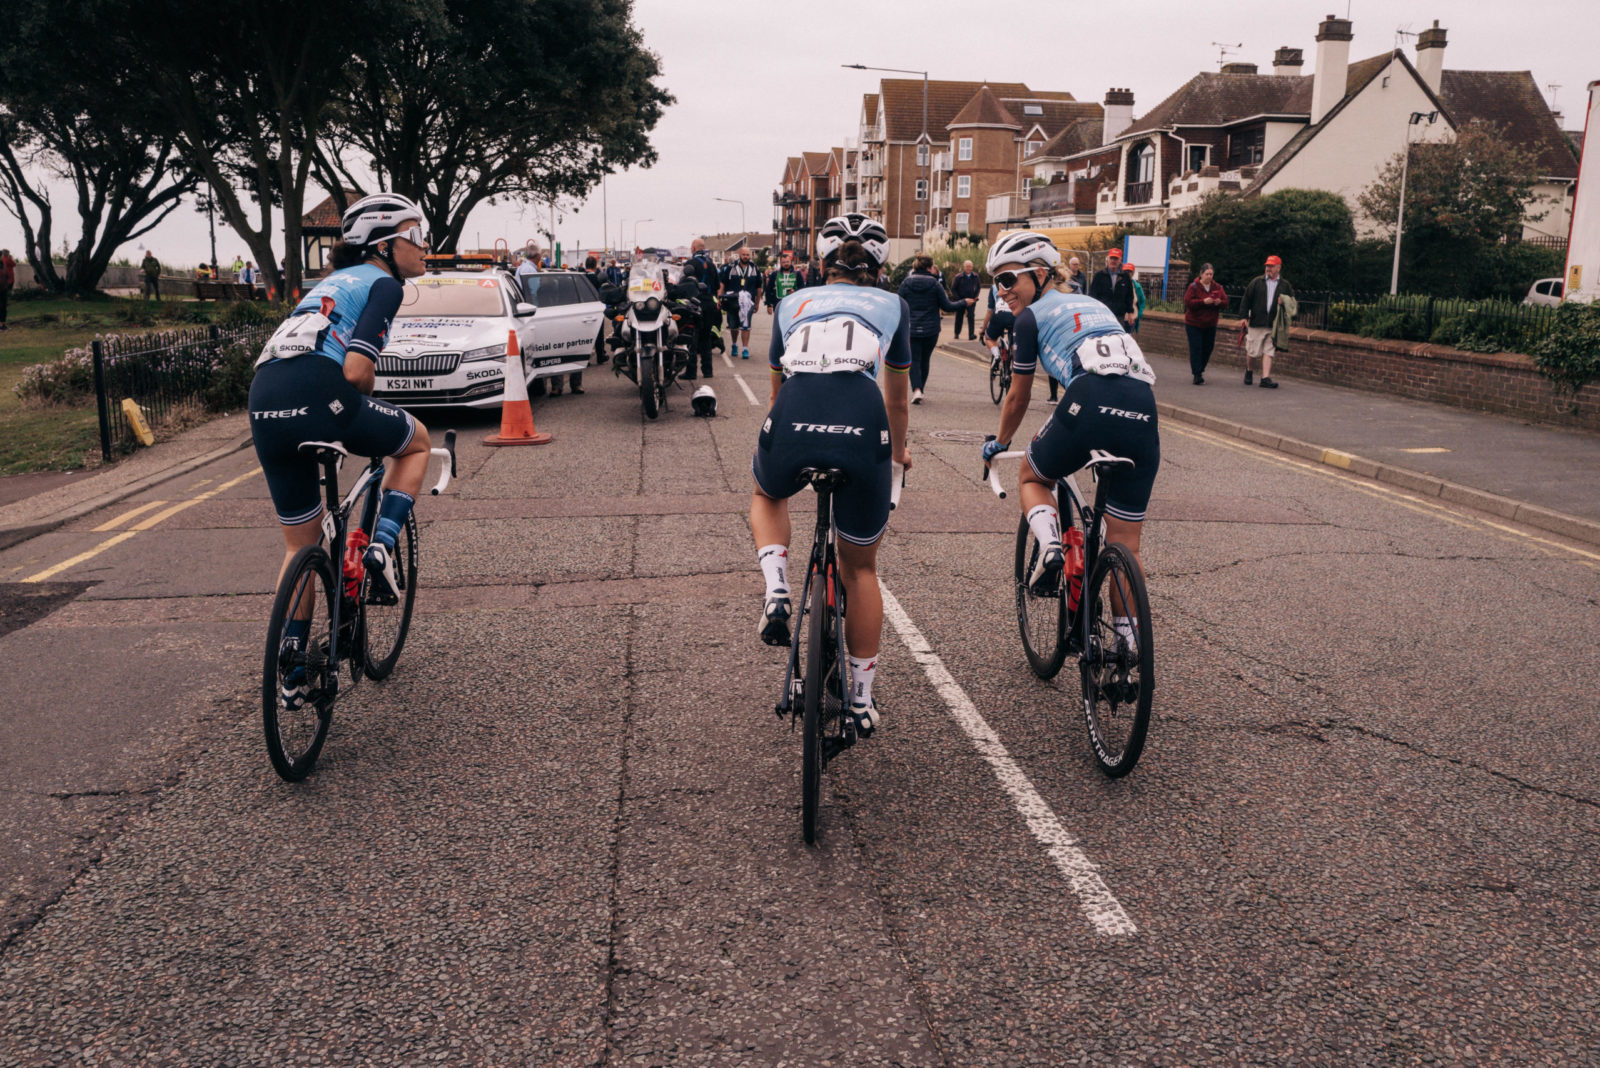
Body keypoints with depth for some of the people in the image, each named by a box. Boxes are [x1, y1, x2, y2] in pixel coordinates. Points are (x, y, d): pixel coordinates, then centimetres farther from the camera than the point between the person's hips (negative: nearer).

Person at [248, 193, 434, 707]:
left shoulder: (334, 280, 31)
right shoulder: (382, 283, 6)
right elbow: (356, 370, -9)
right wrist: (364, 413, 12)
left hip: (265, 410, 8)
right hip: (318, 396, -7)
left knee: (300, 545, 20)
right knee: (417, 440, 23)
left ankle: (293, 675, 22)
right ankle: (382, 545, 4)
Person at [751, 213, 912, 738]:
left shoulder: (793, 304, 28)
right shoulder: (892, 305, 26)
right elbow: (898, 403, 36)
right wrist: (898, 450, 55)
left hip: (791, 430, 1)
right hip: (861, 437, 0)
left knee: (766, 496, 38)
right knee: (860, 568, 23)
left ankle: (776, 590, 12)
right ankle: (861, 699, 29)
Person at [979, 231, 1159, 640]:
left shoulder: (1032, 316, 14)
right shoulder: (1095, 304, 31)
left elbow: (1017, 399, 21)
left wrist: (999, 443, 38)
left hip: (1091, 404, -5)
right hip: (1143, 413, 5)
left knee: (1032, 478, 25)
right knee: (1125, 542, 15)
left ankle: (1049, 547, -1)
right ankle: (1126, 637, 18)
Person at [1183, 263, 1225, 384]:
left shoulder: (1217, 287, 6)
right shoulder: (1194, 286, -7)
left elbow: (1225, 302, 5)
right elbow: (1188, 302, -16)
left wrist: (1219, 302, -18)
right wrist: (1203, 302, -27)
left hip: (1210, 324, 5)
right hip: (1194, 324, -5)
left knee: (1208, 348, 10)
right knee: (1196, 348, -9)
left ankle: (1199, 369, 30)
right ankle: (1197, 375, -9)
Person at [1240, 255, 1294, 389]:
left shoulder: (1285, 285, 8)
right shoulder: (1257, 282, 4)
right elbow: (1246, 299, 4)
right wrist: (1245, 317, -2)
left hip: (1273, 325, 1)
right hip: (1256, 323, -1)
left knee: (1269, 352, -2)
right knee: (1252, 351, 3)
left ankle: (1265, 378, -2)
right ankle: (1248, 370, 30)